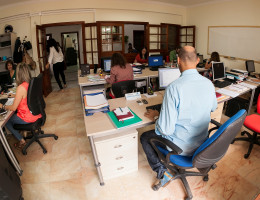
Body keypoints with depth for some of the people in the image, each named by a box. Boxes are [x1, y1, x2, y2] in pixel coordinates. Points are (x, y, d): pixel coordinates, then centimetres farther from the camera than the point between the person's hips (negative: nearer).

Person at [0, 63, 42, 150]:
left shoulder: (21, 88, -27)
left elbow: (13, 108, -18)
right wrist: (15, 96, 24)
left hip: (28, 118, -8)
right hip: (36, 113, 8)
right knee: (13, 115, 29)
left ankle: (22, 141, 18)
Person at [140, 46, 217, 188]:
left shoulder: (173, 88, -30)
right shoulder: (209, 84, -9)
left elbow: (166, 129, -26)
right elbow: (213, 108, 13)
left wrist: (156, 115, -7)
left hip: (182, 147, -6)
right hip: (202, 142, 7)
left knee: (144, 138, 16)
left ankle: (162, 172, 9)